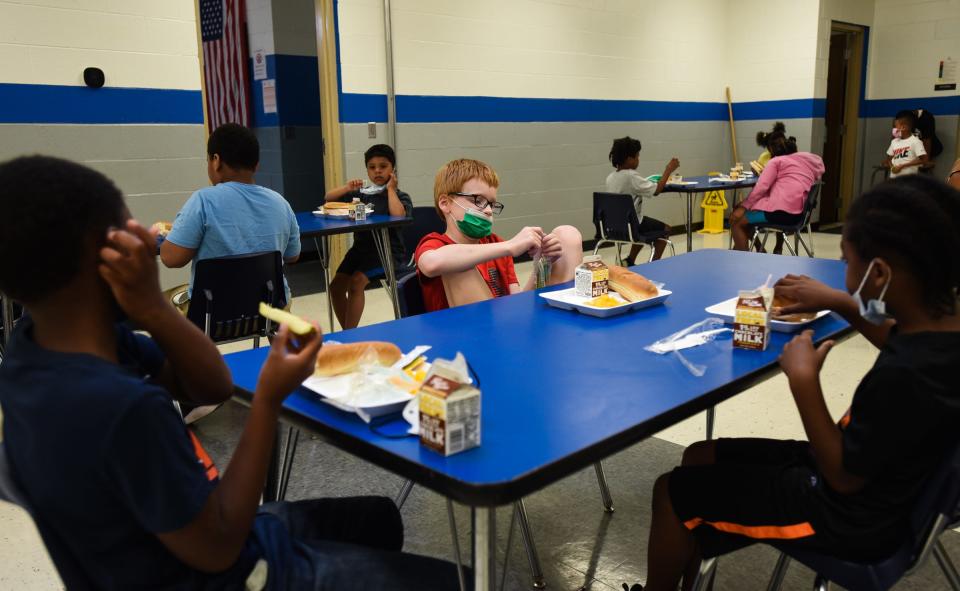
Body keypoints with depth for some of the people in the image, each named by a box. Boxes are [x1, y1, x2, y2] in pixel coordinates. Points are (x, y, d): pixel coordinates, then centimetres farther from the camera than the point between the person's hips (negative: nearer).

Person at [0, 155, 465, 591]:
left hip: (184, 534, 8)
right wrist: (270, 399, -26)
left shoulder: (37, 342, -9)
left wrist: (152, 310, -23)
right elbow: (217, 550, -26)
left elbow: (214, 387, -5)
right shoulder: (123, 405, -38)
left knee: (379, 519, 27)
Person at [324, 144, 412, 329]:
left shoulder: (400, 196, 2)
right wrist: (348, 188, 1)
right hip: (361, 249, 5)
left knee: (356, 282, -25)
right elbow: (328, 197, 18)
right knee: (336, 285, -11)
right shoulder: (361, 194, 13)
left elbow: (398, 215, -22)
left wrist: (391, 189, -9)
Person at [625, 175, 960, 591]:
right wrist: (842, 304, 6)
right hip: (873, 485, 9)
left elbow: (843, 477, -22)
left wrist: (804, 381, -21)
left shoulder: (902, 376, -36)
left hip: (849, 515, -9)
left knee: (672, 492, -1)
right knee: (699, 457, 15)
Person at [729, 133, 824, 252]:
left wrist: (743, 207, -7)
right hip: (800, 214, 8)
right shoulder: (811, 159, 20)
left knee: (736, 221, 4)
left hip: (779, 212, -8)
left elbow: (761, 187, -9)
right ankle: (778, 249, 38)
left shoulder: (776, 161, 2)